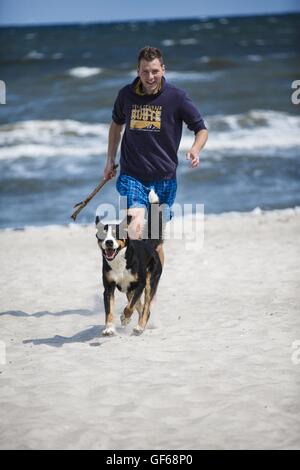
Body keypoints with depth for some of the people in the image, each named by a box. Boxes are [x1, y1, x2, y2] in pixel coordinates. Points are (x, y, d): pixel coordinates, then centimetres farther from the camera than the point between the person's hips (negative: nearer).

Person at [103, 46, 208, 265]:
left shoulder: (177, 96, -6)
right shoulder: (126, 95, 0)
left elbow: (201, 129, 2)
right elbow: (117, 124, 20)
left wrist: (195, 150, -19)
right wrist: (110, 160, 18)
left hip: (164, 177, 0)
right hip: (132, 175, 0)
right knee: (135, 230, -25)